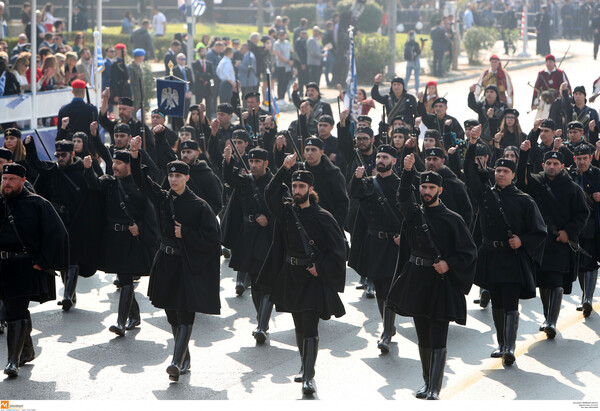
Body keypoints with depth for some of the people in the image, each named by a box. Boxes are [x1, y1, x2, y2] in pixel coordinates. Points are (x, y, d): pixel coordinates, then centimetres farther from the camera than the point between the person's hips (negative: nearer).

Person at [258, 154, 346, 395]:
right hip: (291, 275, 6)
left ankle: (309, 376, -10)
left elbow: (337, 247, -8)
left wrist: (320, 267, -14)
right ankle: (305, 367, 29)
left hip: (313, 277, -5)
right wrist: (285, 169, -7)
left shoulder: (322, 217, -10)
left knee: (310, 328, -9)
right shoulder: (287, 209, 5)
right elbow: (271, 193, 1)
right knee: (299, 325, 15)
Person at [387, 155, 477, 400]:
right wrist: (408, 171, -26)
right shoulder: (414, 212, 8)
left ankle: (435, 389, -10)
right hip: (416, 279, 4)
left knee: (438, 338, -8)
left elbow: (469, 252, -1)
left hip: (441, 281, -4)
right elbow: (403, 196, -13)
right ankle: (427, 382, 23)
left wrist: (449, 263, -15)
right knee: (422, 336, 11)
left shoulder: (452, 219, -2)